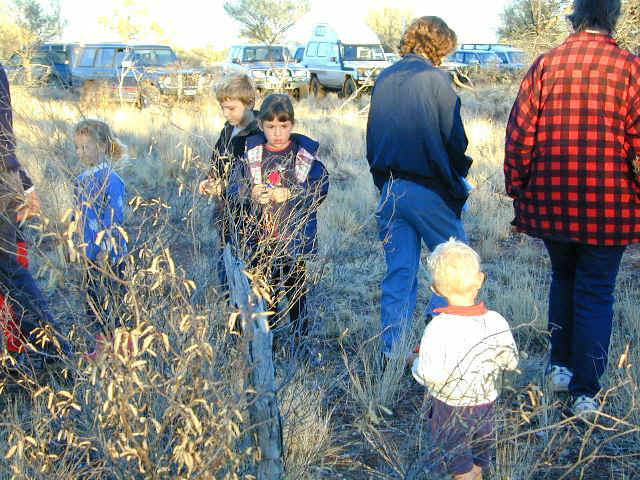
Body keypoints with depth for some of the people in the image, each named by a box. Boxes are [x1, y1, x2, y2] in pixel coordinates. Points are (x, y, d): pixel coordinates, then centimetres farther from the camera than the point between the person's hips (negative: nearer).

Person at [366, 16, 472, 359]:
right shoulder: (435, 79, -8)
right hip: (428, 191, -6)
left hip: (389, 189, 6)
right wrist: (458, 177, 10)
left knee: (399, 274, 10)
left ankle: (391, 354, 11)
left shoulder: (383, 80, 10)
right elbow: (455, 139, -8)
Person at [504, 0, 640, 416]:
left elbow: (519, 133, 0)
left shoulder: (546, 64, 0)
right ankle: (586, 392, 8)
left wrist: (517, 190, 9)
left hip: (550, 202, 3)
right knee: (596, 293, 7)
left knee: (564, 279, 24)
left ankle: (560, 367, 31)